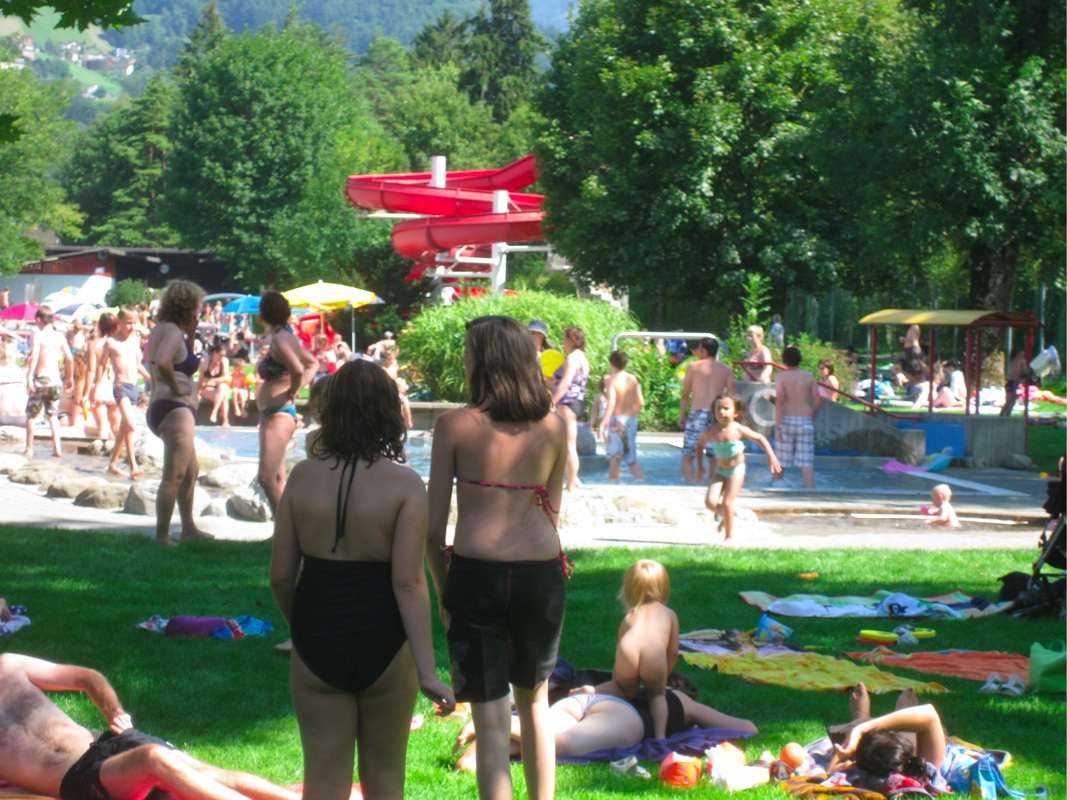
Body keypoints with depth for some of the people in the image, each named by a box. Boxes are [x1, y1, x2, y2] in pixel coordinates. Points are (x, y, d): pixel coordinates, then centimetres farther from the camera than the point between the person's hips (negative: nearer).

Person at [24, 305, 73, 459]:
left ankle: (29, 449, 9)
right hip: (56, 380, 4)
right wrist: (70, 377, 15)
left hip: (41, 379, -4)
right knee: (53, 415, 16)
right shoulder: (60, 336, 5)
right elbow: (69, 358, 4)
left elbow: (34, 356, -19)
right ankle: (57, 448, 7)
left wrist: (29, 377, -23)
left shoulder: (38, 335, -8)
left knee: (31, 415, 9)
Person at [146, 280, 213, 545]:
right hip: (175, 407, -11)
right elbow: (162, 362, -33)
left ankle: (188, 527, 35)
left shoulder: (161, 329, 17)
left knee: (191, 470, 24)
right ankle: (162, 537, -14)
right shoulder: (172, 331, -14)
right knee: (174, 475, -12)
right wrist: (175, 386, -20)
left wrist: (191, 335, 16)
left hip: (164, 408, 11)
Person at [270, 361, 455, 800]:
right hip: (383, 645, -2)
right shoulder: (404, 484, -10)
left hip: (317, 643, 2)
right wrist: (427, 671, -15)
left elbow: (280, 575, 0)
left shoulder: (303, 476, -2)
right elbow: (408, 581, -16)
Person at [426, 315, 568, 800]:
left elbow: (434, 526, -2)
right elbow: (552, 511, 8)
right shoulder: (554, 427, 4)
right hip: (543, 572, 3)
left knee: (491, 721, 2)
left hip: (474, 573, -3)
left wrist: (442, 592, 10)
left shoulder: (455, 426, -4)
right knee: (534, 702, 24)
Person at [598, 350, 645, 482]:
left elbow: (611, 403, -19)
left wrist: (603, 423, -21)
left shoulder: (611, 380, -9)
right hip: (631, 420, 5)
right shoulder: (633, 379, 5)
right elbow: (641, 402, 2)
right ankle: (642, 480, -2)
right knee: (632, 459, 11)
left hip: (616, 420, -5)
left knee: (614, 457, 0)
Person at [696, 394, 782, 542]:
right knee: (710, 502, -11)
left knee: (727, 503, -12)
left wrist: (771, 456, -7)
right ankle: (725, 517, 23)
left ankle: (729, 537, 5)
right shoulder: (712, 431, -7)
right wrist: (700, 467, 8)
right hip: (720, 471, 3)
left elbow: (760, 438, 0)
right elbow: (700, 446, 12)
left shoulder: (738, 430, -13)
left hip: (736, 470, -3)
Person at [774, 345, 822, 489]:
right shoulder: (808, 376, 6)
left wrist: (777, 426, -16)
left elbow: (779, 399, -15)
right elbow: (818, 401, 4)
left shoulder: (781, 376, -2)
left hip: (786, 421, -1)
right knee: (807, 463, -3)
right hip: (805, 421, 1)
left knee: (780, 461, 11)